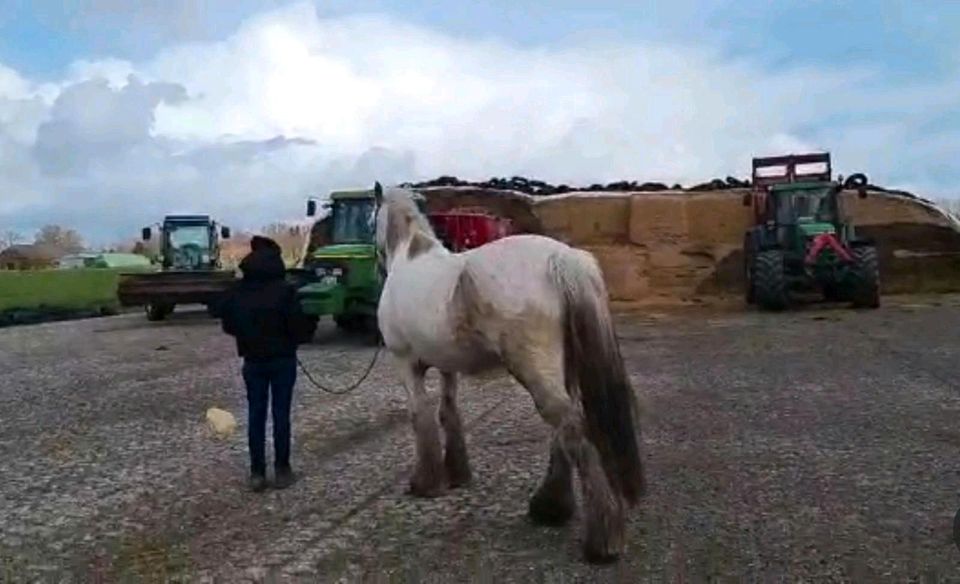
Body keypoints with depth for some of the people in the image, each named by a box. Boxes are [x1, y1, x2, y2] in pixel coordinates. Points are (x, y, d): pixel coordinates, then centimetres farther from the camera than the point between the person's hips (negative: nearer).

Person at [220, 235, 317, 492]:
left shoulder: (236, 291, -2)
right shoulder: (284, 290, -16)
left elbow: (227, 325, 8)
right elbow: (299, 327, -15)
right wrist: (311, 324, 6)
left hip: (252, 361, 3)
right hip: (282, 360, -3)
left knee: (255, 415, 8)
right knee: (281, 414, 5)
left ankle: (257, 472, 10)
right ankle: (281, 470, 10)